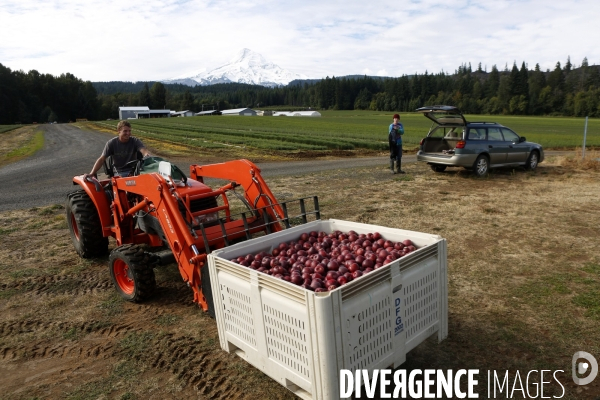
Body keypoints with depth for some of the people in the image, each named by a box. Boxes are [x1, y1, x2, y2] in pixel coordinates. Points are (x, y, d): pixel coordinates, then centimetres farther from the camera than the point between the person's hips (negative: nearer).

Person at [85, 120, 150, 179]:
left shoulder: (135, 141, -2)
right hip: (119, 172, -1)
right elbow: (101, 159, -3)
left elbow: (143, 150, -23)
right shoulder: (111, 143, -2)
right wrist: (92, 173, -14)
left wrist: (147, 154, -50)